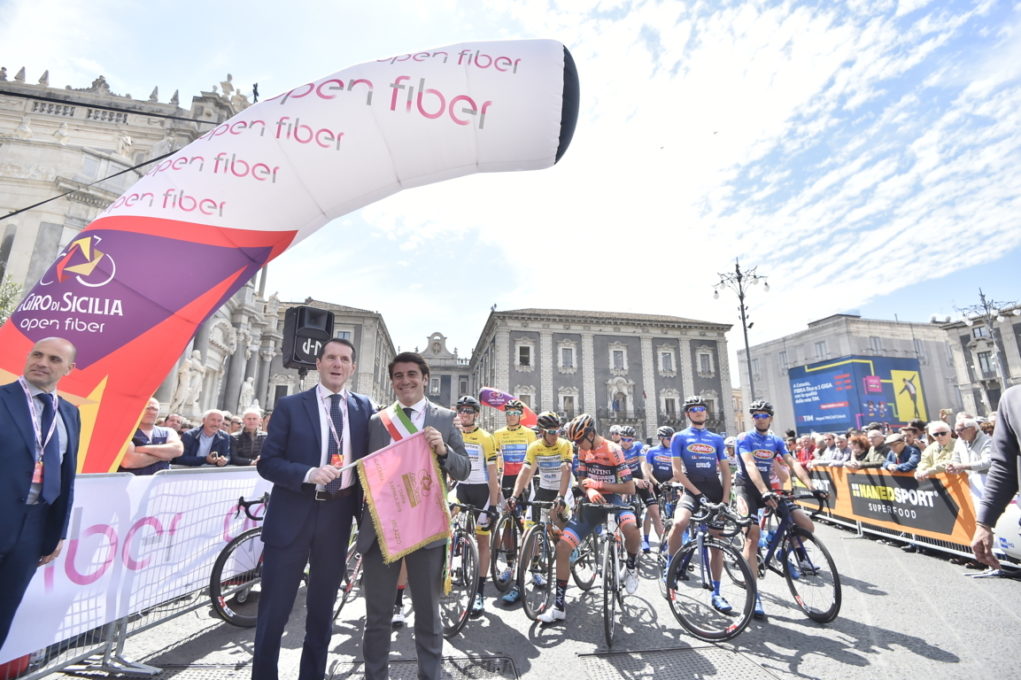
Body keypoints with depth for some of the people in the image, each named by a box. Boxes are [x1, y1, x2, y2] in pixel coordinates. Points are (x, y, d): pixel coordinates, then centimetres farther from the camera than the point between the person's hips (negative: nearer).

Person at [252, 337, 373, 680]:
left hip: (338, 517, 2)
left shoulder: (364, 407, 2)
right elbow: (267, 462, -6)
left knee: (322, 609, 18)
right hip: (293, 516, -2)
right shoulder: (290, 406, -4)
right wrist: (308, 473, -22)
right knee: (274, 609, 8)